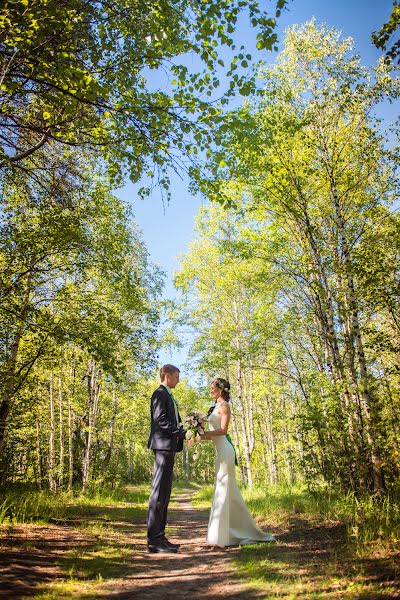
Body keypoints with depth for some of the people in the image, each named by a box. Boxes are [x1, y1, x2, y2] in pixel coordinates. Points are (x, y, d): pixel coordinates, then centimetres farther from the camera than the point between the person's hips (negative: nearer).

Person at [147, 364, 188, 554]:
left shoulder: (168, 395, 22)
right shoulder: (160, 393, -9)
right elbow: (161, 420, -19)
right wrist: (182, 433, -18)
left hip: (168, 447, 10)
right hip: (163, 445, -10)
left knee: (164, 493, 11)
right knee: (159, 492, -7)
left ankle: (159, 537, 17)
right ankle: (154, 540, -2)